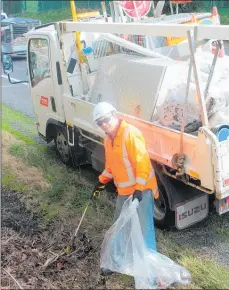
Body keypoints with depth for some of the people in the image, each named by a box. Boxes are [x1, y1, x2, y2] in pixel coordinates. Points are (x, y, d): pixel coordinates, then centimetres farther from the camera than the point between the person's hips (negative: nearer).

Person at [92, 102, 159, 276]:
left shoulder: (130, 133, -19)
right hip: (124, 191, 9)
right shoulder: (109, 139, 9)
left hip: (141, 190, -9)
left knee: (144, 229, -2)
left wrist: (139, 189, -29)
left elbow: (142, 162, -24)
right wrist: (102, 182, 18)